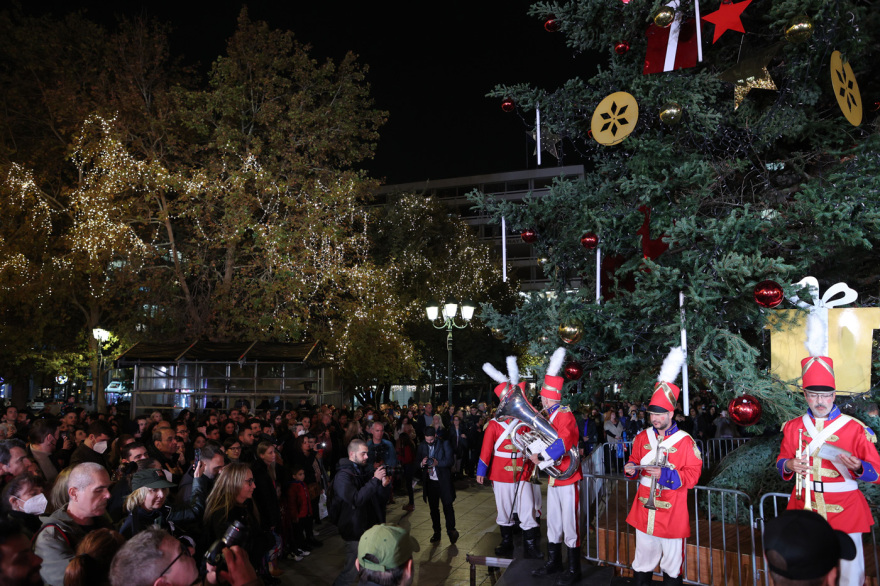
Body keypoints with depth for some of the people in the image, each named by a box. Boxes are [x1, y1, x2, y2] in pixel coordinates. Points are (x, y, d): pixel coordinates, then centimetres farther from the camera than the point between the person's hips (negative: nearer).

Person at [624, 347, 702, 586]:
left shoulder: (685, 441, -10)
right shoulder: (642, 437, 4)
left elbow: (693, 474, -11)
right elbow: (635, 460, 15)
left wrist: (664, 475, -22)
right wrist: (631, 468, -8)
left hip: (671, 512, -4)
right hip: (644, 510, 4)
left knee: (671, 563, 10)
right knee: (643, 560, 15)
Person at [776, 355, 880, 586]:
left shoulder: (855, 429, -7)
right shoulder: (793, 427, 2)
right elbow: (781, 462, 11)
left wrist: (857, 468, -25)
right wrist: (789, 466, -11)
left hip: (845, 511, -2)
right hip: (805, 507, 3)